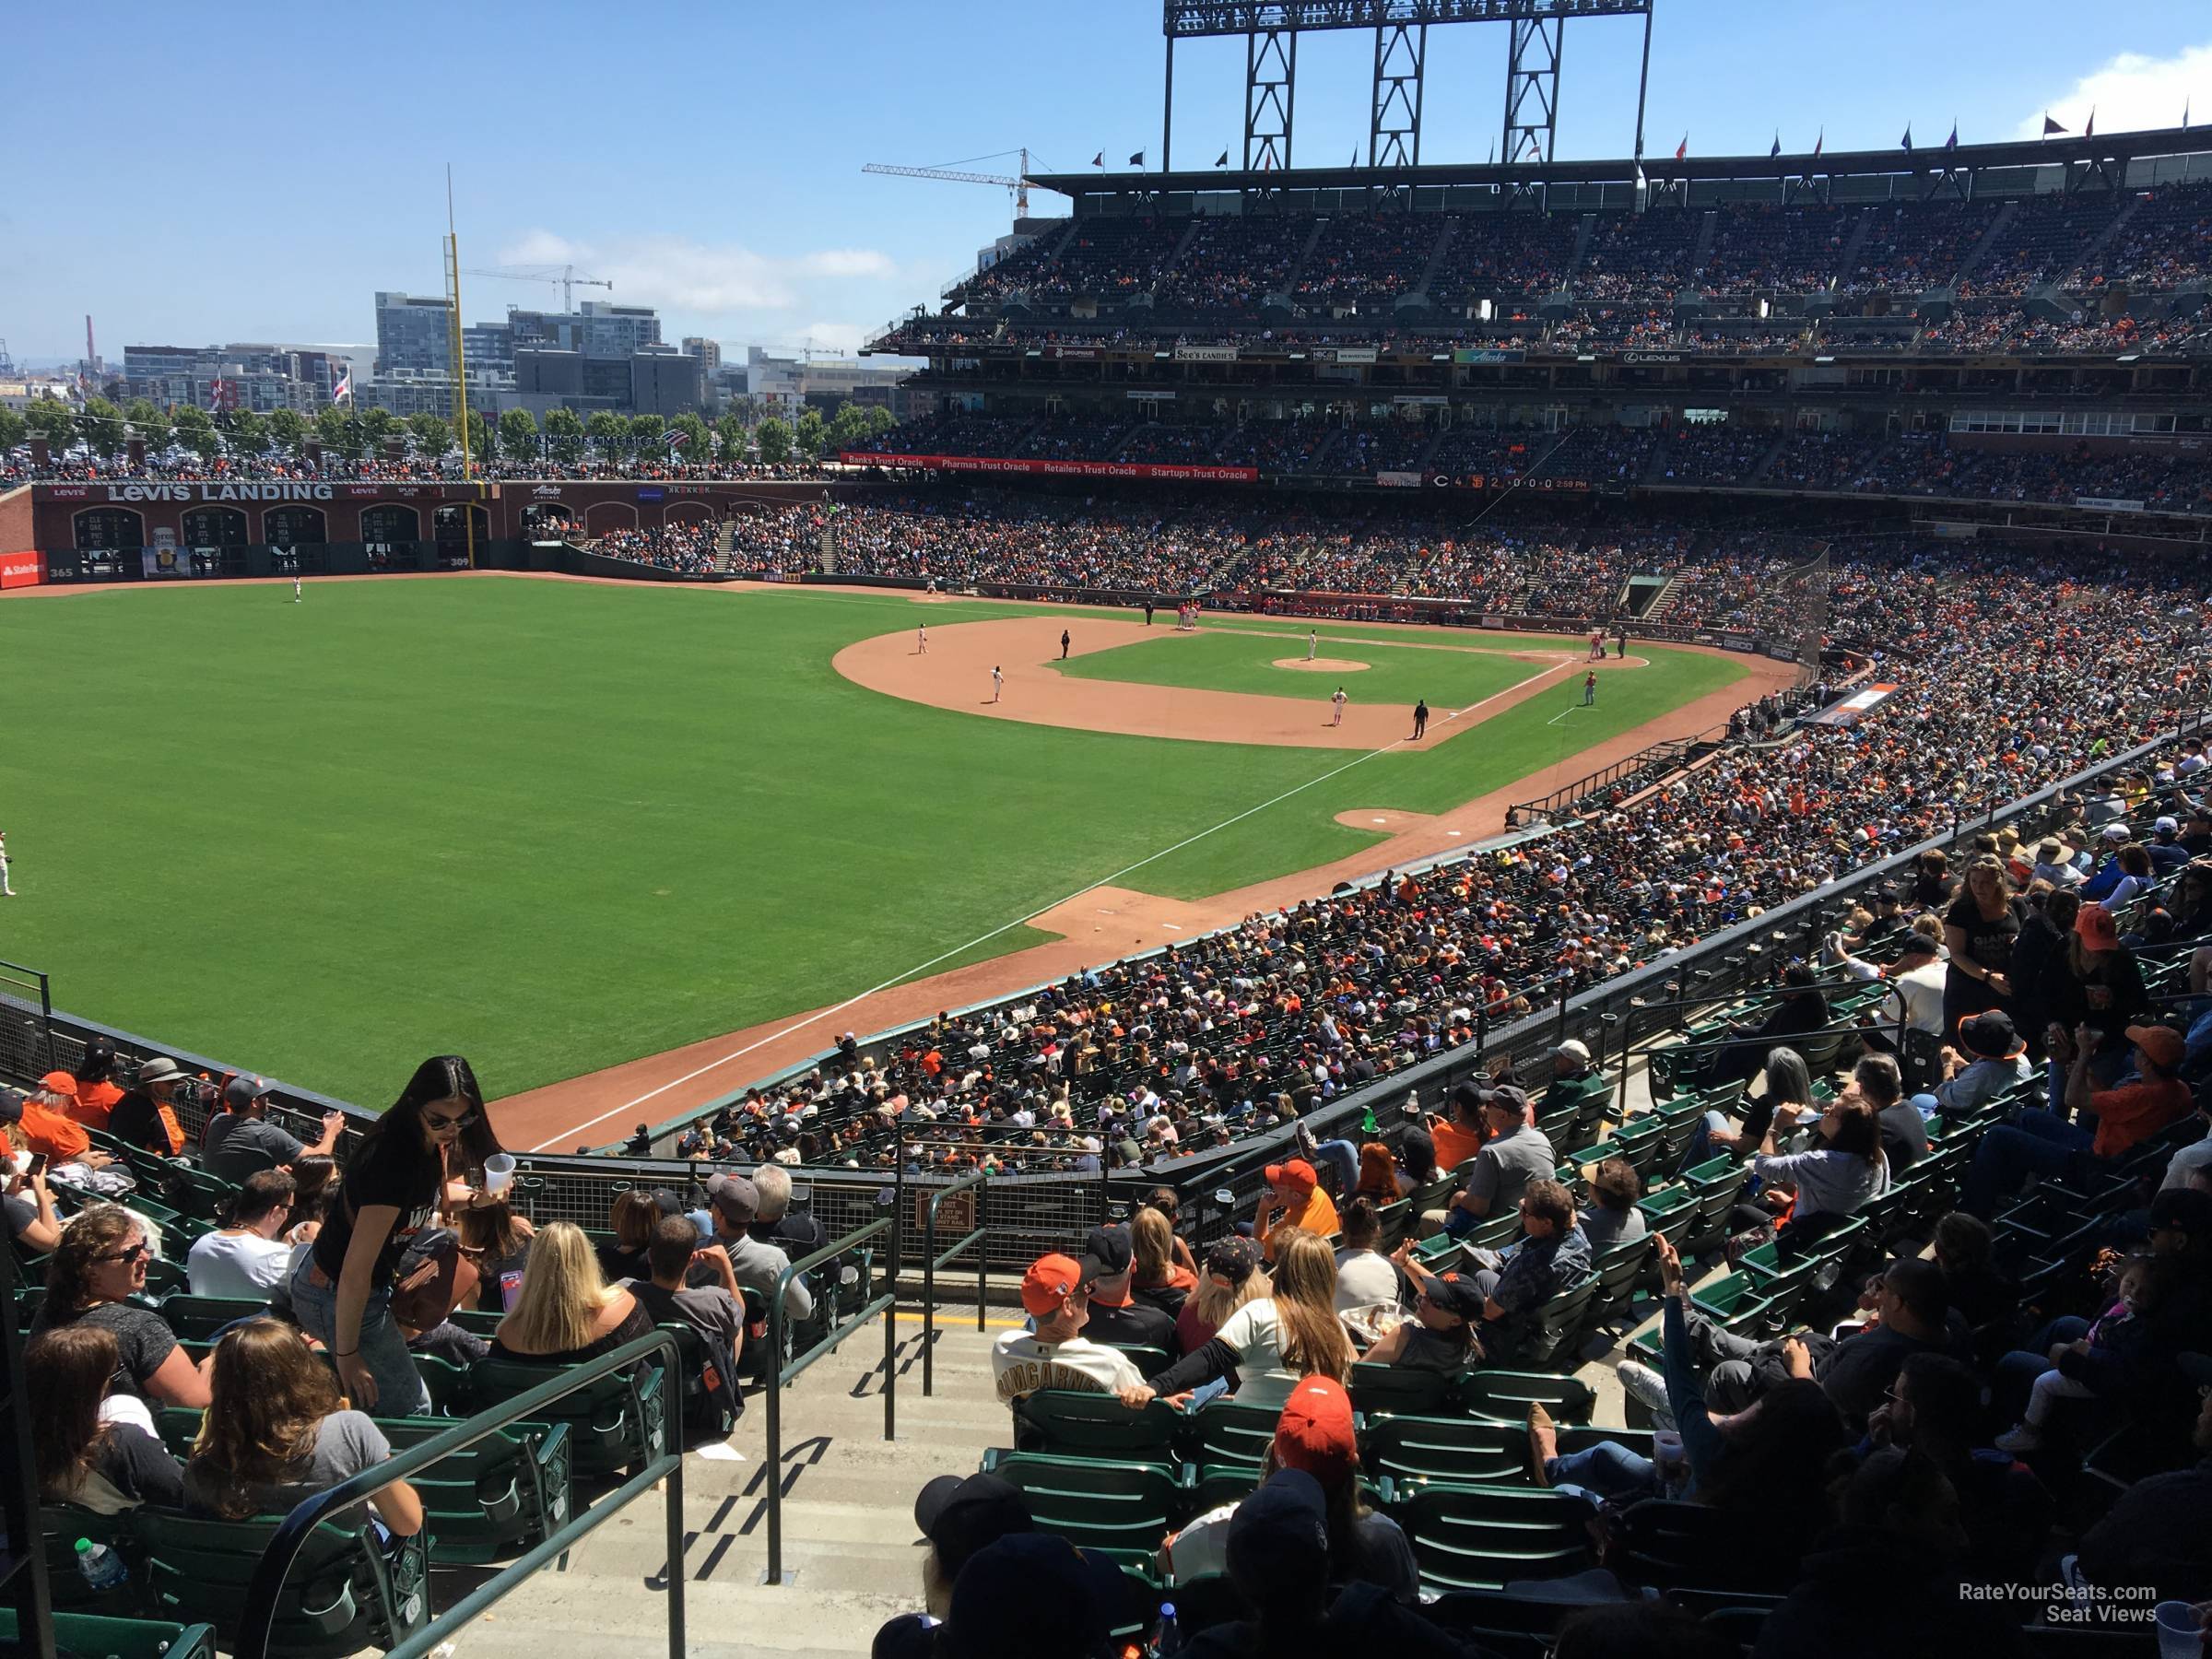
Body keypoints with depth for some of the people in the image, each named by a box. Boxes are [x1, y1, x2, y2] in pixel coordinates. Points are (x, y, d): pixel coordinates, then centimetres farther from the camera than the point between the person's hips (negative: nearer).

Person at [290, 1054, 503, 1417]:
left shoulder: (431, 1143, -6)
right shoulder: (392, 1162, -33)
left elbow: (433, 1191, 19)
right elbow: (355, 1272, -31)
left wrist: (475, 1198, -2)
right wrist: (346, 1355, -25)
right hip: (336, 1299, -9)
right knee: (410, 1409, -1)